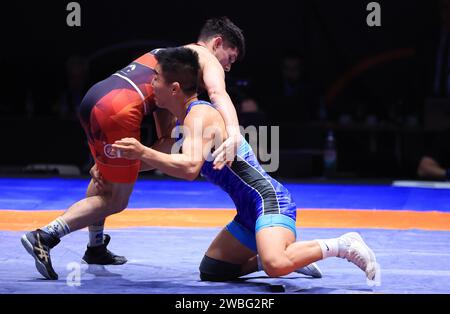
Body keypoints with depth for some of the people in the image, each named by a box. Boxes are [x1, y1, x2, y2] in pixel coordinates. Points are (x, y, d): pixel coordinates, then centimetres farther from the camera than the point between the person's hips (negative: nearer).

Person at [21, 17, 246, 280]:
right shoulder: (207, 59, 10)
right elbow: (218, 93, -15)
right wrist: (234, 132, -31)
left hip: (93, 98, 9)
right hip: (119, 110, -9)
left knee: (106, 179, 33)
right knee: (115, 201, 1)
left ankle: (95, 248, 44)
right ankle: (44, 237, -9)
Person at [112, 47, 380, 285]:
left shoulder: (199, 115, -16)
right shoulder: (185, 119, 16)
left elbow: (190, 168, -34)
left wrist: (143, 153, -30)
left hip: (269, 199, -10)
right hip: (250, 211, 10)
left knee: (275, 266, -35)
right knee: (210, 271, 15)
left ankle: (341, 245, -12)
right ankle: (289, 255, 17)